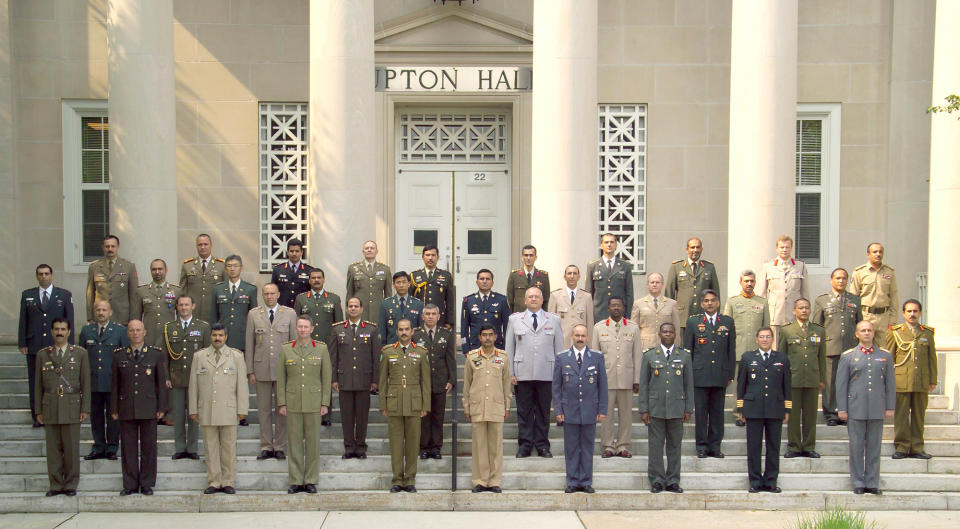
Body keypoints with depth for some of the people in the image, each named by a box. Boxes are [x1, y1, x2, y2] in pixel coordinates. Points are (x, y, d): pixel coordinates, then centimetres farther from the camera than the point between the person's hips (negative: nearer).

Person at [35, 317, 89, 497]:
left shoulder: (80, 353, 6)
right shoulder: (42, 354, 10)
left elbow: (85, 383, 4)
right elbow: (38, 384, 10)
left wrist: (85, 408, -2)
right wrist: (38, 410, 5)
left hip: (72, 408, -1)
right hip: (50, 408, 1)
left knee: (72, 448, 0)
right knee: (53, 448, 3)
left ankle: (71, 485, 10)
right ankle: (56, 485, 12)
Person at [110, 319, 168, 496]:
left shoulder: (156, 354, 5)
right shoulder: (119, 355, 8)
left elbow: (162, 382, 5)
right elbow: (114, 384, 9)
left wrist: (162, 408, -1)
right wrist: (114, 409, 4)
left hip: (148, 408, -1)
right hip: (126, 410, 1)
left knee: (149, 447, 3)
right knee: (128, 447, 4)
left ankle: (147, 484, 12)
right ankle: (130, 484, 12)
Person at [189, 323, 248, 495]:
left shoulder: (236, 356, 7)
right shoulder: (199, 356, 10)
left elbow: (241, 385, 4)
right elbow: (193, 385, 10)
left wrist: (242, 409, -1)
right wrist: (193, 409, 6)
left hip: (228, 410, -1)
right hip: (206, 411, 1)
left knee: (229, 447, 2)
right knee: (211, 448, 5)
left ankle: (228, 482, 10)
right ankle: (213, 482, 12)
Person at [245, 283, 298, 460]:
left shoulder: (289, 314, 4)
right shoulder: (253, 314, 6)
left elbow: (295, 342, 4)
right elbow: (249, 344, 6)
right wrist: (250, 371, 1)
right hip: (262, 369, 1)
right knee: (264, 409, 6)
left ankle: (279, 447, 13)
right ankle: (266, 447, 15)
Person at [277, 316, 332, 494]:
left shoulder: (321, 349, 4)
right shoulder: (286, 349, 6)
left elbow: (327, 377, 3)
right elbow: (281, 378, 7)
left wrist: (325, 403, -2)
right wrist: (281, 403, 1)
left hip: (313, 403, -1)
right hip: (293, 403, 1)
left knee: (313, 441, 2)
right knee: (295, 442, 3)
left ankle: (311, 481, 10)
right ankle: (296, 481, 10)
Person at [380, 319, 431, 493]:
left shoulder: (421, 353, 6)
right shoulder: (387, 352, 6)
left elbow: (426, 381, 6)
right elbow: (383, 380, 7)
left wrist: (425, 406, 1)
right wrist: (383, 405, 2)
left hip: (414, 404, 0)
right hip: (394, 404, 0)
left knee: (413, 441, 2)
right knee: (396, 441, 1)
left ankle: (410, 479, 11)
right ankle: (397, 479, 9)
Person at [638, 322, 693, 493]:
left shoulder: (684, 356, 8)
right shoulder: (649, 356, 6)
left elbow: (689, 384, 9)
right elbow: (643, 384, 4)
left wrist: (688, 409, 3)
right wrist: (643, 409, -2)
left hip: (676, 408, 1)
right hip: (655, 408, -1)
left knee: (675, 445, 5)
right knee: (655, 445, 0)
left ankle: (672, 481, 13)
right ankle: (657, 481, 9)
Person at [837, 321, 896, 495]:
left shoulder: (885, 356, 9)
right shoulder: (848, 356, 4)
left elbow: (890, 383, 10)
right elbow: (841, 384, 2)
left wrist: (890, 407, 4)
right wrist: (842, 408, -3)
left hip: (877, 409, 2)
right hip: (856, 409, -1)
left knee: (874, 446, 6)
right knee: (856, 446, 2)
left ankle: (872, 483, 13)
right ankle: (858, 483, 10)